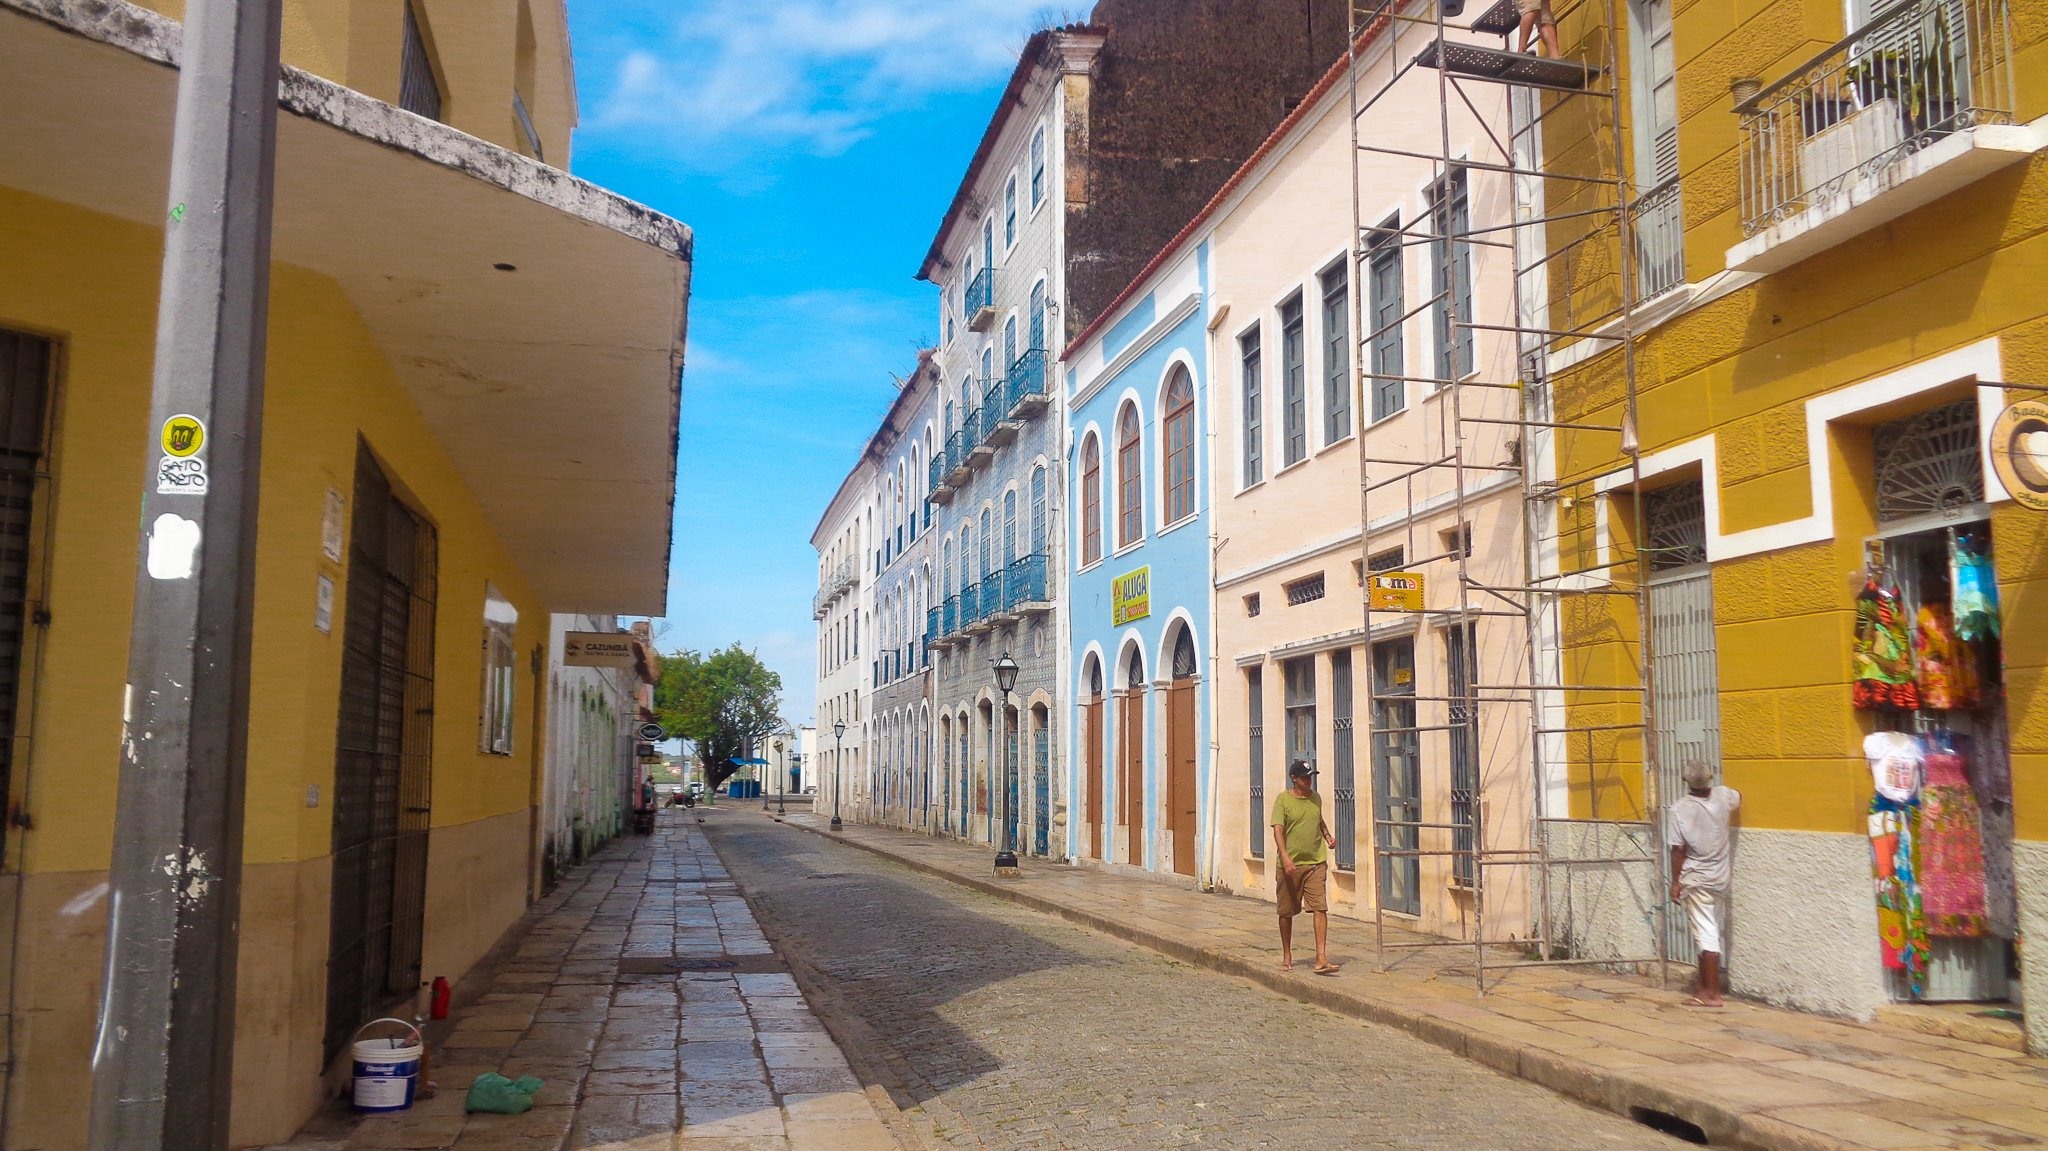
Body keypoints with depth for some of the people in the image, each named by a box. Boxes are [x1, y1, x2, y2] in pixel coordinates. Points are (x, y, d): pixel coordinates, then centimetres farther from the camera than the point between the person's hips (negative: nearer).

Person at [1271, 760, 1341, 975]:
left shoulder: (1315, 798, 10)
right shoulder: (1283, 800, -6)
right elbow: (1278, 830, -15)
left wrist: (1328, 836, 9)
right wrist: (1285, 857, -27)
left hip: (1316, 863, 3)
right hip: (1290, 864, -3)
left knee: (1320, 909, -9)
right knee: (1286, 912, 8)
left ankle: (1321, 958, -11)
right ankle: (1287, 955, 26)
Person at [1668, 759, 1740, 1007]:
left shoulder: (1679, 809, -17)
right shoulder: (1723, 796, -6)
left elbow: (1678, 850, -14)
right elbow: (1738, 798, 21)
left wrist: (1675, 882, -5)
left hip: (1696, 880, -5)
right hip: (1721, 878, 5)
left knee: (1706, 935, -3)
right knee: (1711, 932, 17)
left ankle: (1712, 993, -2)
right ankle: (1705, 983, 26)